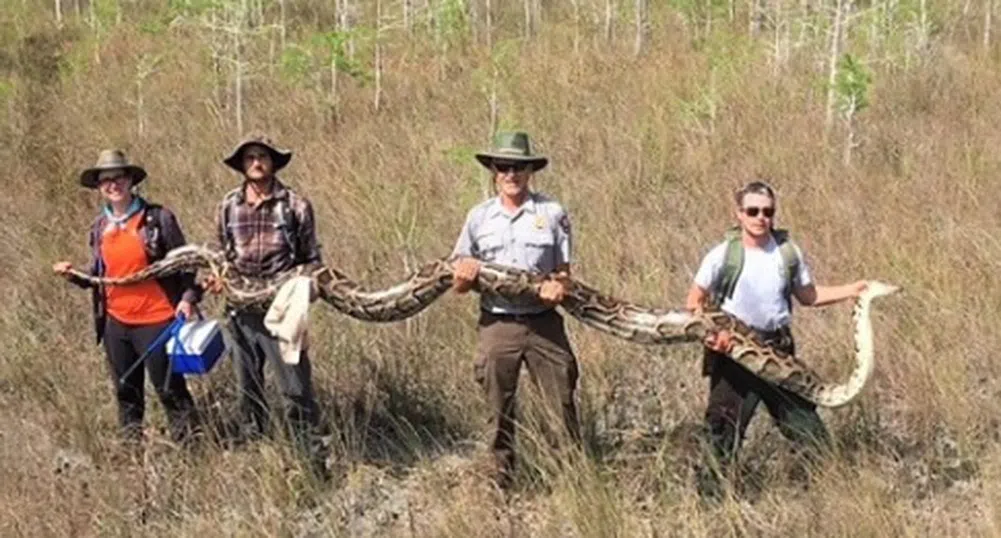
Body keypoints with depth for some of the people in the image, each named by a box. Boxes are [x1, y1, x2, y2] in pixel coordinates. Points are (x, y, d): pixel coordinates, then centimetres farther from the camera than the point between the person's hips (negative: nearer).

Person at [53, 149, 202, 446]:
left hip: (156, 320, -5)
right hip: (116, 322, 5)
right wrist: (74, 275, -4)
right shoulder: (99, 227, 8)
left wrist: (188, 298, -17)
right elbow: (97, 275, 15)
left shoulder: (158, 218, -7)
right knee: (126, 393, 14)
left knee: (170, 388, -1)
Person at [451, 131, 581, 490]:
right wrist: (465, 276, -13)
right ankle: (500, 483, 16)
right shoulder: (479, 217, 8)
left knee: (561, 404, -2)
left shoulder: (552, 213, 3)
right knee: (499, 411, 7)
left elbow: (563, 270, 7)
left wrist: (559, 286, -16)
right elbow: (459, 281, 11)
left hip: (543, 323, -1)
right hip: (497, 323, 1)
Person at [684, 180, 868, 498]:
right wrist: (706, 331, -18)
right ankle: (710, 489, 9)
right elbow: (695, 300, 0)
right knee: (725, 425, -2)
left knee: (802, 417, 7)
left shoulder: (788, 253, 2)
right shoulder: (723, 256, -8)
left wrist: (851, 291, 5)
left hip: (778, 349, 3)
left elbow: (808, 295, 15)